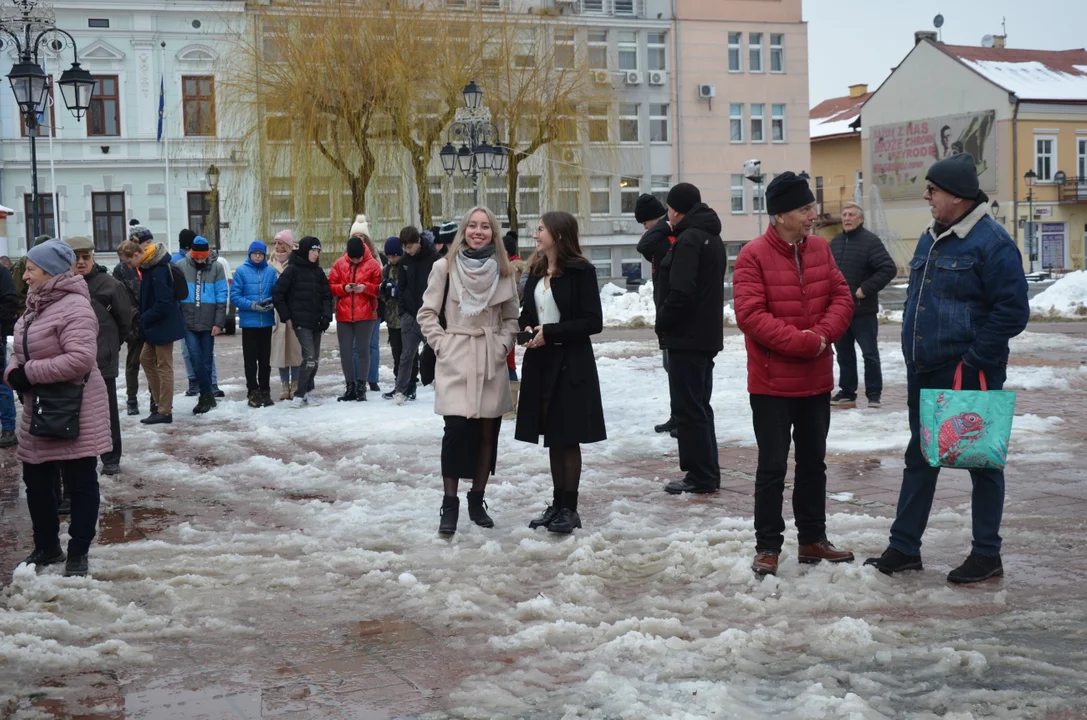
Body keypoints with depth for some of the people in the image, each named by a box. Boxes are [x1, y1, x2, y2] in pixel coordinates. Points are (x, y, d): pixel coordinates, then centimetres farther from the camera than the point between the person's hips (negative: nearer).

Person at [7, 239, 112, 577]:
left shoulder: (74, 306, -20)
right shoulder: (36, 305, 10)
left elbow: (80, 359, -29)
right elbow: (26, 352, 18)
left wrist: (29, 373, -23)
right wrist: (15, 371, -5)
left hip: (75, 411, -9)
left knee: (80, 483, 3)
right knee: (36, 482, 16)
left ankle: (78, 553, 13)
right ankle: (47, 547, 31)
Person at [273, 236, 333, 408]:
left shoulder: (318, 272, 12)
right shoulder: (292, 270, -5)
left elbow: (326, 295, 15)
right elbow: (277, 294, -5)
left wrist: (326, 315, 1)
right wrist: (286, 316, -7)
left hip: (316, 322, 6)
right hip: (301, 321, -6)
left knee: (315, 358, 7)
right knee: (309, 357, -15)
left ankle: (308, 392, 18)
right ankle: (300, 394, -8)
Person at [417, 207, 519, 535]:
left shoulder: (502, 271, 7)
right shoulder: (444, 267, -2)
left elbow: (511, 317, 13)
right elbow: (427, 313, 2)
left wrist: (502, 346, -1)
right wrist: (442, 345, -6)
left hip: (492, 363, 3)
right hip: (455, 362, -3)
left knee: (487, 432, 6)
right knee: (457, 429, -12)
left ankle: (477, 499, 19)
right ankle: (450, 504, -4)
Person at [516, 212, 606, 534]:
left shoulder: (581, 271, -10)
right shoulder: (536, 272, 11)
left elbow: (593, 321, -13)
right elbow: (526, 313, 19)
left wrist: (550, 332, -17)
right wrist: (527, 329, -4)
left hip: (571, 364, -6)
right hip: (541, 362, 6)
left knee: (568, 438, -1)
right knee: (552, 437, 11)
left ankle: (569, 508, 7)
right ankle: (558, 504, 19)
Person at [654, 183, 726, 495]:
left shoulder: (688, 240, -17)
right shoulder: (712, 237, 15)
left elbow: (680, 292, -24)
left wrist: (662, 321, -9)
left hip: (686, 337, -10)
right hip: (707, 335, 10)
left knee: (688, 408, -4)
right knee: (699, 405, 16)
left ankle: (700, 476, -2)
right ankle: (707, 473, 20)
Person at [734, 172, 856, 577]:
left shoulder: (819, 249, 4)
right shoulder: (754, 256, -14)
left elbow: (842, 297, 5)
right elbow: (750, 315, -20)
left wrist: (822, 335, -14)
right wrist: (804, 342, -21)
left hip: (817, 380, 6)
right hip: (772, 382, -6)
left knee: (813, 462, 15)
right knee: (773, 467, 0)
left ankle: (812, 539, 28)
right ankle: (767, 547, 10)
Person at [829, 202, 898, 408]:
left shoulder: (870, 241, -9)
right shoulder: (835, 242, 12)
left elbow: (889, 268, -16)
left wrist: (866, 289, -18)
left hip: (863, 310, -6)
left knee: (870, 353, 0)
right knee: (844, 353, 12)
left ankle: (874, 394, 8)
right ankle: (847, 393, 20)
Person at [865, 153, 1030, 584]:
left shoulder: (991, 243, -14)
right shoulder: (930, 239, 11)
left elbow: (1013, 311, -16)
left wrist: (974, 360, -17)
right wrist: (914, 352, 14)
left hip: (969, 376, -8)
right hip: (923, 373, 8)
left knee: (981, 459, 4)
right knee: (920, 458, 13)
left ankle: (987, 555, 14)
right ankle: (904, 548, 21)